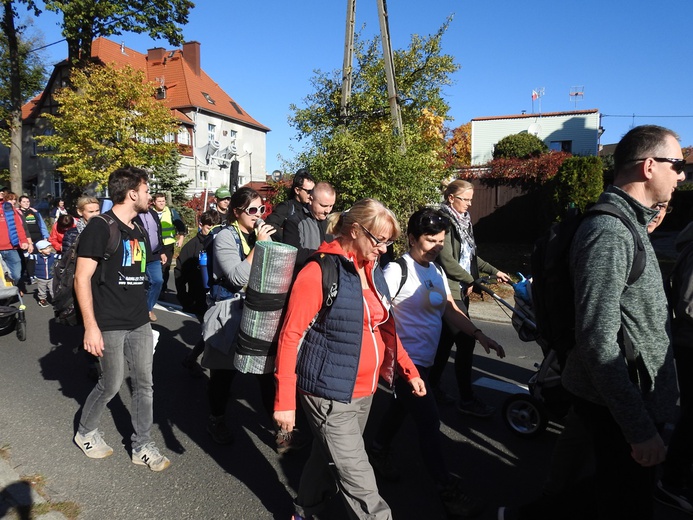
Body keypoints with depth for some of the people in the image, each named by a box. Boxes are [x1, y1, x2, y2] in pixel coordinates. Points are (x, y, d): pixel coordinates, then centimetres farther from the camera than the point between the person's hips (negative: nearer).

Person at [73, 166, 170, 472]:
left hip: (140, 322, 7)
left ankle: (142, 446, 22)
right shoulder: (100, 227, -13)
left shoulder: (138, 231, 10)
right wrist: (90, 327, -19)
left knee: (144, 384, 9)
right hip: (110, 325, -7)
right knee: (111, 385, 7)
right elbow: (82, 279, -16)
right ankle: (85, 432, 34)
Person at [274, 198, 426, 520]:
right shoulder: (319, 272, -17)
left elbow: (385, 326, 16)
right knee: (358, 481, 2)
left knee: (328, 458, 23)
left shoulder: (373, 271, 6)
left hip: (364, 391, 7)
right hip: (330, 394, -7)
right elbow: (291, 337, -16)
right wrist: (285, 400, -16)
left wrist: (410, 371, 12)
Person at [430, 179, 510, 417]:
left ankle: (433, 384, 29)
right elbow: (447, 261, -20)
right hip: (449, 290, -9)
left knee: (447, 339, 15)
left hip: (460, 289, 9)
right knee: (466, 341, -7)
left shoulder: (462, 221, 14)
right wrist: (470, 280, -9)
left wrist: (494, 271, 16)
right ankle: (466, 399, 3)